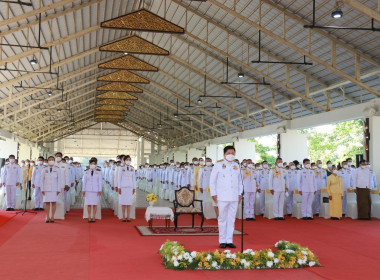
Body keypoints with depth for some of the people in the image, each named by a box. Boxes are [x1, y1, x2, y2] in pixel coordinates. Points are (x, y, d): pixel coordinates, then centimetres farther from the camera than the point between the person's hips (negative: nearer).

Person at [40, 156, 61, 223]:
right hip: (46, 189, 1)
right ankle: (47, 217, 5)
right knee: (47, 203, 0)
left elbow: (59, 180, 2)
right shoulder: (44, 170, 6)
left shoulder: (57, 169, 3)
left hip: (54, 189, -1)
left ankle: (52, 217, 5)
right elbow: (42, 180, 7)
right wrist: (42, 189, 1)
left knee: (54, 202, -1)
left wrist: (59, 189, -3)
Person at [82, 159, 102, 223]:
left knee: (95, 204, -1)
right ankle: (89, 218, 4)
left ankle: (93, 217, 5)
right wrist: (83, 190, 5)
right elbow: (84, 181, 9)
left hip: (95, 190, -1)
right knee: (89, 204, -1)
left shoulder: (98, 172, 4)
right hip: (88, 190, 1)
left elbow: (100, 182, 4)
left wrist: (100, 190, -2)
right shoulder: (86, 172, 7)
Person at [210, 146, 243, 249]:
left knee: (231, 219, 5)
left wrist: (240, 193, 11)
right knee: (222, 219, 0)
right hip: (222, 197, -3)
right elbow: (212, 180, 3)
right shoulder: (219, 165, 3)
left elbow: (239, 181, 19)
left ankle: (229, 240, 12)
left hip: (234, 197, 3)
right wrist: (213, 194, -2)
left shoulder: (236, 166, 14)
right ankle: (222, 241, 8)